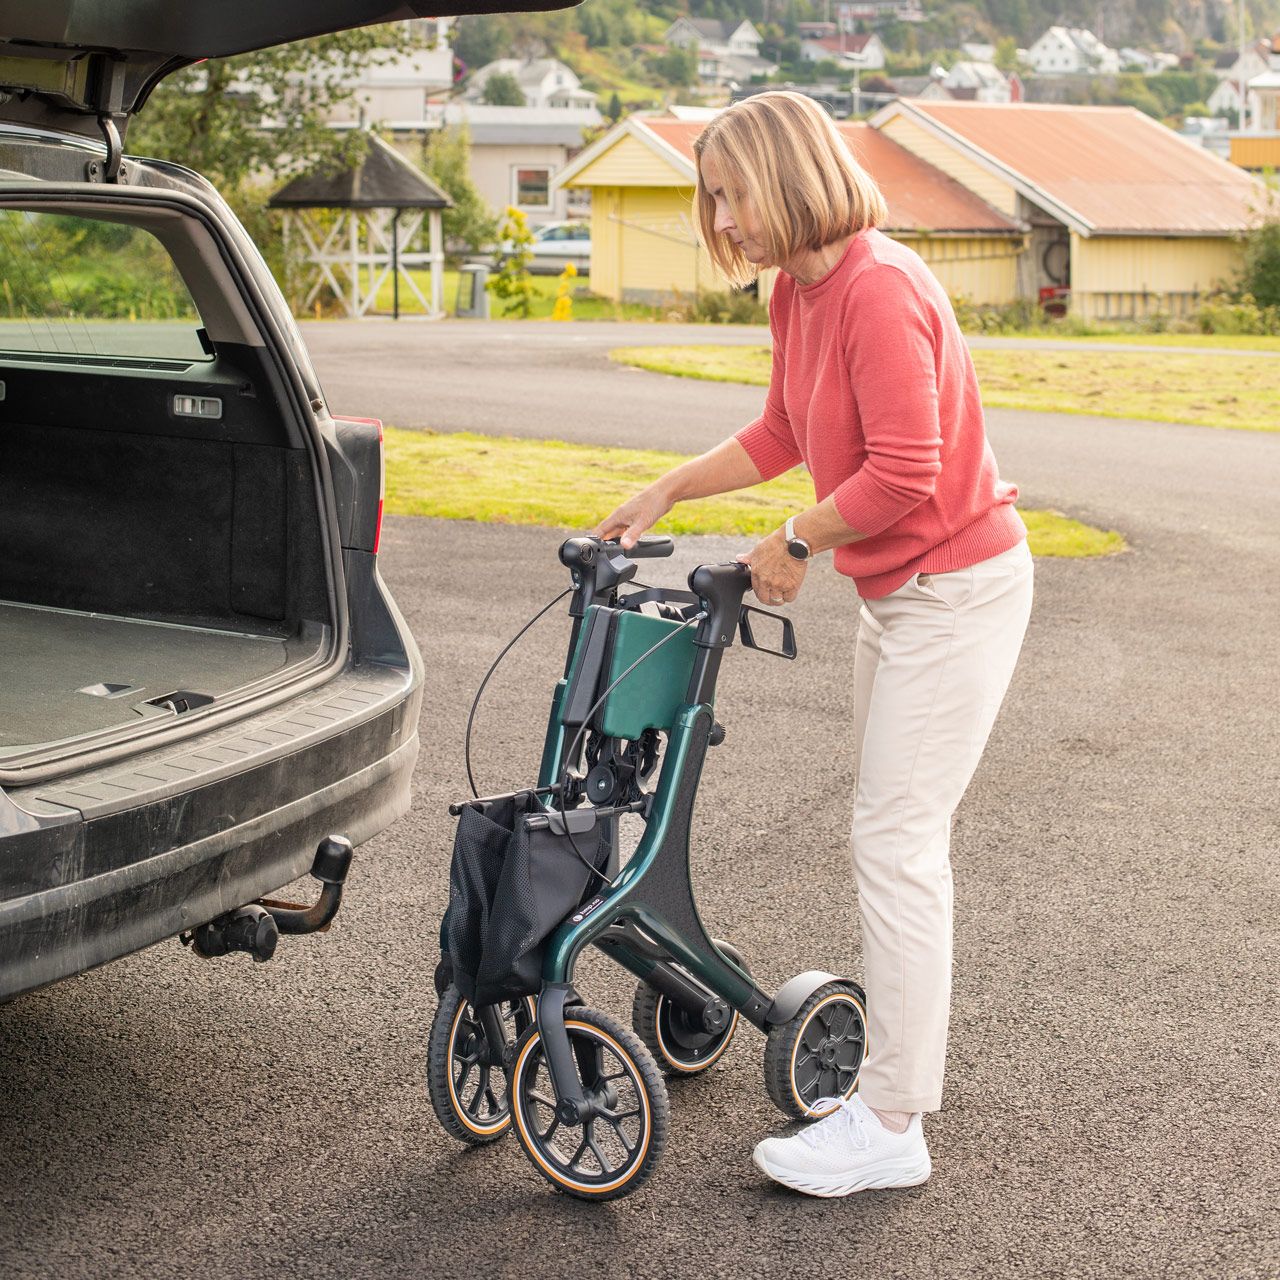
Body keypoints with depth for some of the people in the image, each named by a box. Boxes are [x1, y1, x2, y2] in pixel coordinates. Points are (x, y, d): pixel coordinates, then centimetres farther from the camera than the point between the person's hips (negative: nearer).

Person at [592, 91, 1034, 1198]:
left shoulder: (879, 290, -23)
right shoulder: (797, 291, 7)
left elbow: (903, 474, -26)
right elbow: (782, 435, 19)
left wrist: (796, 544, -13)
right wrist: (663, 494, 16)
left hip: (958, 587, -10)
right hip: (894, 588, 10)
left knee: (897, 838, -8)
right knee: (894, 831, 13)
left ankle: (890, 1129, -1)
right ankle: (896, 1080, 24)